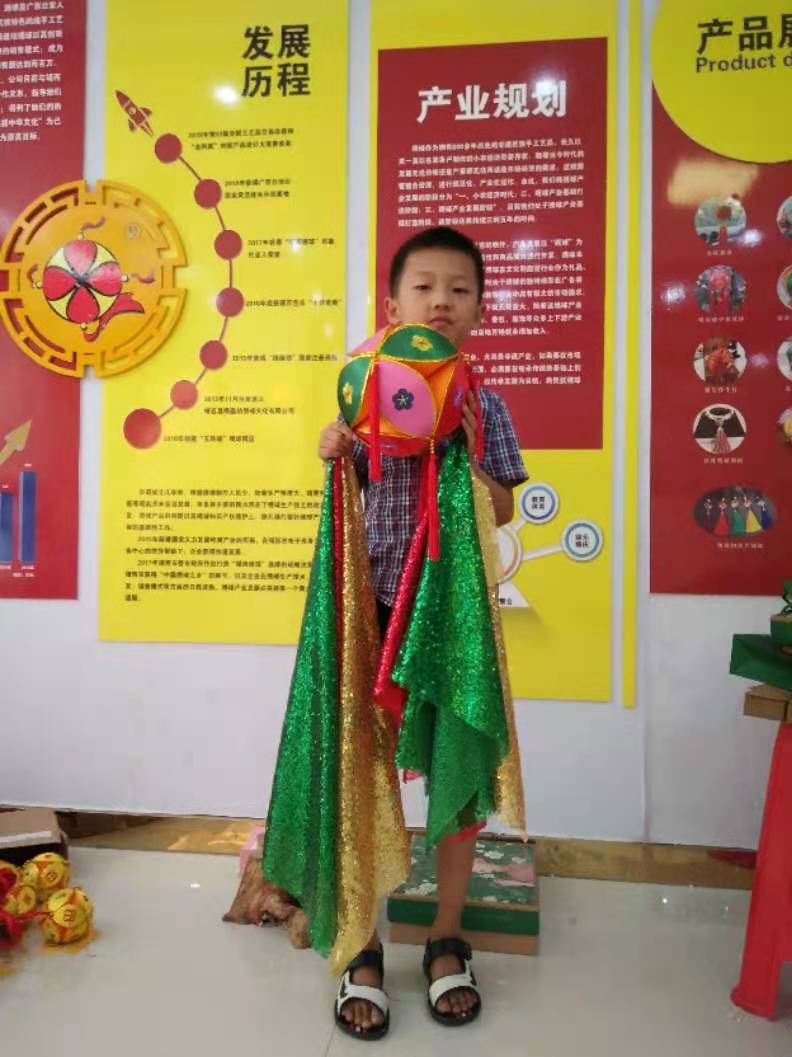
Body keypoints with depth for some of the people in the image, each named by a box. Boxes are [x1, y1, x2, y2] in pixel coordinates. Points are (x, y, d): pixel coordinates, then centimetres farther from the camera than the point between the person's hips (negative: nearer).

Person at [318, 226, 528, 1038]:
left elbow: (503, 512, 1)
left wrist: (463, 458, -15)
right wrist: (332, 459, -14)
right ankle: (364, 947, 26)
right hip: (379, 603, 0)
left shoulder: (484, 405, 3)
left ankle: (446, 941, 31)